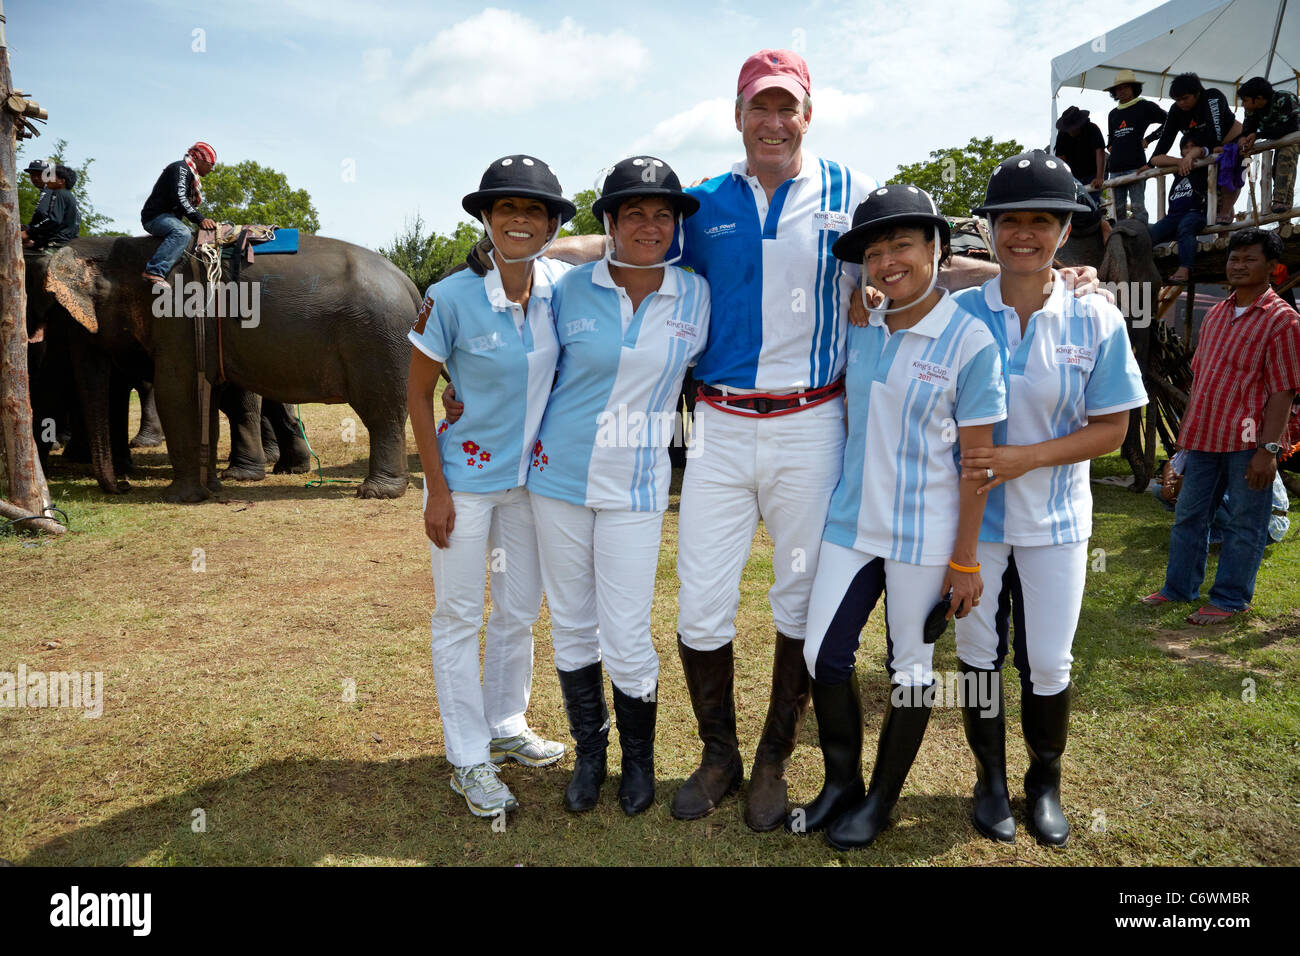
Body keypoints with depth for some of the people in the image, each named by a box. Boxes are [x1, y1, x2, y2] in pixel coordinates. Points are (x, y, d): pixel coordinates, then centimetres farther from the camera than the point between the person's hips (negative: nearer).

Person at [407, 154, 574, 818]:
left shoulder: (562, 285, -6)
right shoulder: (451, 298, -18)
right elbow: (418, 396, -10)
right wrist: (437, 489, -12)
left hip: (532, 475, 5)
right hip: (465, 475, -4)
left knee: (520, 609, 16)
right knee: (460, 616, 6)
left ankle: (507, 728, 37)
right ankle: (469, 759, 21)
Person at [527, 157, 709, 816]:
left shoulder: (695, 295, 0)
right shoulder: (570, 290, -2)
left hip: (635, 489, -1)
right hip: (559, 478, 1)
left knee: (626, 638, -2)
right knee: (571, 626, 11)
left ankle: (639, 759, 25)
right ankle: (589, 753, 31)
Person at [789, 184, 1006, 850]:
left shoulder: (969, 340, -12)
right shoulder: (860, 331, 4)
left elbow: (978, 460, -11)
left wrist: (965, 560, -10)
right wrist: (840, 500, 14)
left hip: (924, 538, -5)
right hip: (851, 524, 5)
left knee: (910, 668, 9)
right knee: (822, 654, 7)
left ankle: (881, 799, 28)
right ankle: (841, 784, 28)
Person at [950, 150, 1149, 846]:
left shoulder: (1096, 320, -6)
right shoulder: (958, 313, -6)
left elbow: (1111, 428, -5)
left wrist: (1026, 458, -18)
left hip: (1054, 520, 0)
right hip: (972, 515, 0)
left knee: (1048, 663, 9)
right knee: (978, 653, 12)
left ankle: (1045, 784, 35)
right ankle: (990, 779, 34)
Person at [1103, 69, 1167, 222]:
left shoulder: (1144, 107, 6)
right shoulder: (1113, 114, 23)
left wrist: (1149, 139, -3)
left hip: (1136, 165, -6)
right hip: (1115, 168, 6)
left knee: (1137, 207, -13)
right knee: (1118, 209, 4)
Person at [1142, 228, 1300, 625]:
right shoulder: (1215, 315, 13)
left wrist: (1268, 448, -17)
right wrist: (1188, 429, 16)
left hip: (1249, 441, -6)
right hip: (1206, 436, 7)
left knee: (1245, 524, 5)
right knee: (1189, 515, 14)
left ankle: (1230, 599, 16)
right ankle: (1179, 587, 27)